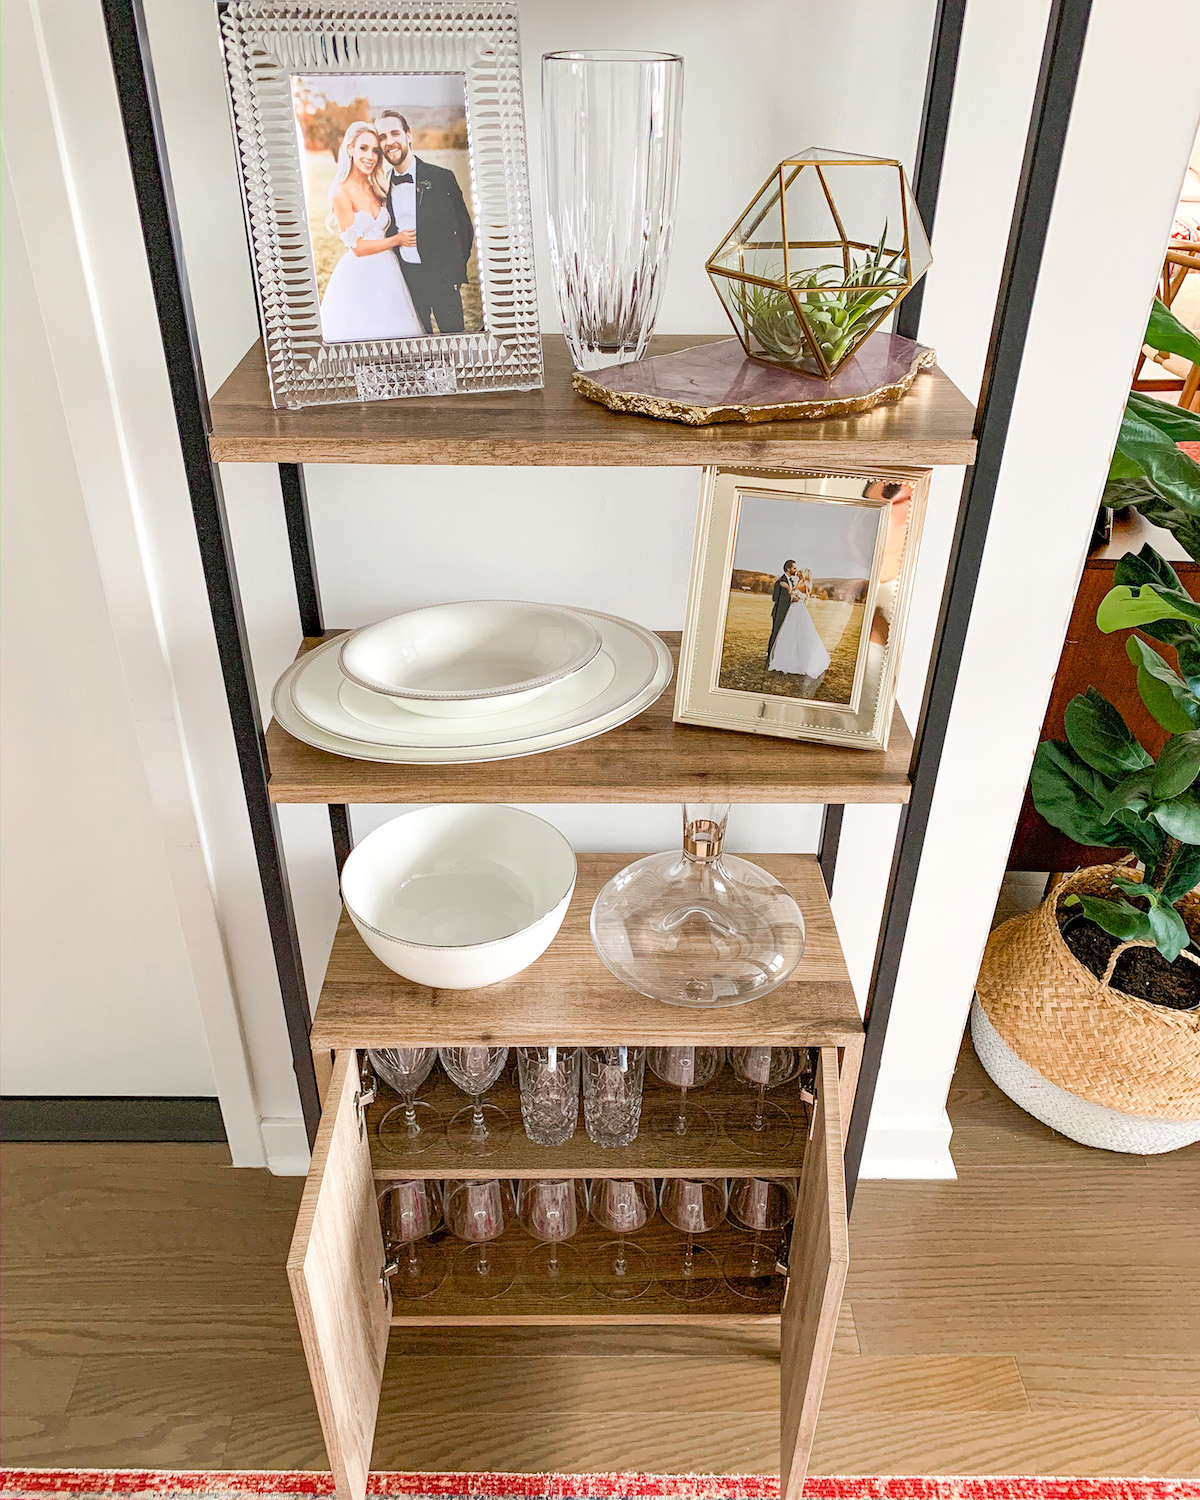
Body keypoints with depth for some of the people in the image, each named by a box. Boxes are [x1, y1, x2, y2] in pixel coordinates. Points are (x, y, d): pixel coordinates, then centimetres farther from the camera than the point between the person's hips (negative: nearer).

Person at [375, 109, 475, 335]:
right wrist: (397, 238, -3)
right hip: (407, 277, 3)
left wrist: (454, 270, -3)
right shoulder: (384, 186, 9)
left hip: (441, 276, -3)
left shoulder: (441, 178, -2)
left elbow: (465, 228, 0)